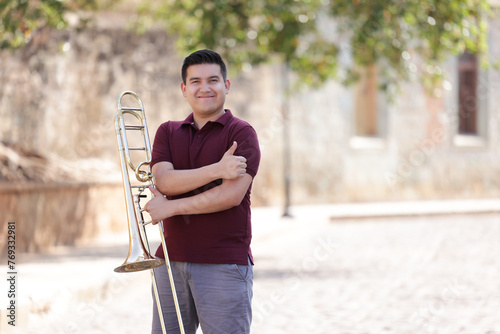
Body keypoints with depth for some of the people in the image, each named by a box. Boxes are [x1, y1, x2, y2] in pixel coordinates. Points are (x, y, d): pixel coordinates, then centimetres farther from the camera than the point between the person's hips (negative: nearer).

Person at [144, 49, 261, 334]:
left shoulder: (241, 134, -1)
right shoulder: (168, 133, 14)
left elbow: (232, 195, -14)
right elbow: (164, 180, -5)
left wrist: (170, 207, -11)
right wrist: (217, 170, -17)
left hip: (224, 266, -4)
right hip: (172, 262, 5)